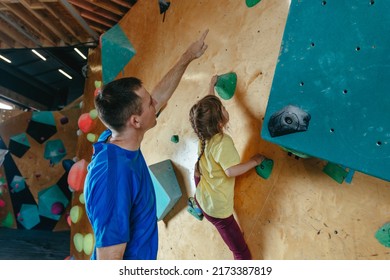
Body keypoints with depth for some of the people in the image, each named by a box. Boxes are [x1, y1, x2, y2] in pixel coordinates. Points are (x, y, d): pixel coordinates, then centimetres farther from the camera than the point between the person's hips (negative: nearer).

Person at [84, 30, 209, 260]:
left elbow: (162, 93, 0)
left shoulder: (116, 137, -11)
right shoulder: (112, 175, -36)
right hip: (132, 267, -7)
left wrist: (188, 57, 8)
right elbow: (109, 258, -30)